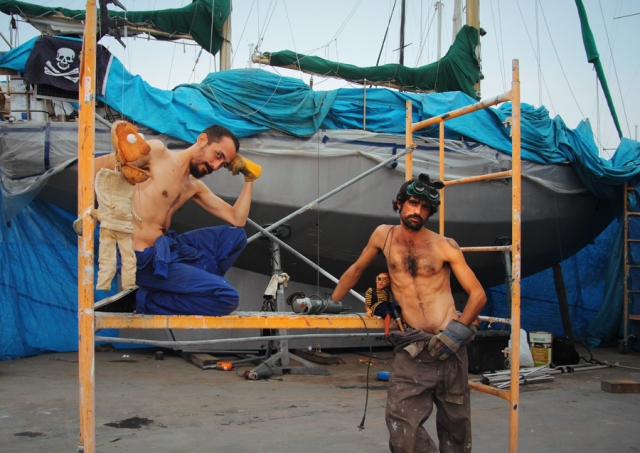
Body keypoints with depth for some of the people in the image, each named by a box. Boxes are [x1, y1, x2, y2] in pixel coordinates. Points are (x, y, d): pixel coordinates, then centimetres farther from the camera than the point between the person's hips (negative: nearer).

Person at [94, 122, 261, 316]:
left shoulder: (195, 187, 13)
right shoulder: (156, 151, -9)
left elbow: (237, 220, 10)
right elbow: (96, 166, -8)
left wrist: (249, 178, 7)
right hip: (141, 259, -8)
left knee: (236, 235, 12)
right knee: (226, 297, -14)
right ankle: (148, 300, -3)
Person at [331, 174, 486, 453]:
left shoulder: (445, 246, -3)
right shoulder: (384, 235, 5)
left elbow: (478, 294, -2)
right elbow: (356, 269, 20)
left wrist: (455, 333, -13)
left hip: (448, 347, -1)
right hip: (411, 348, 1)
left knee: (455, 423, 9)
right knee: (402, 428, -12)